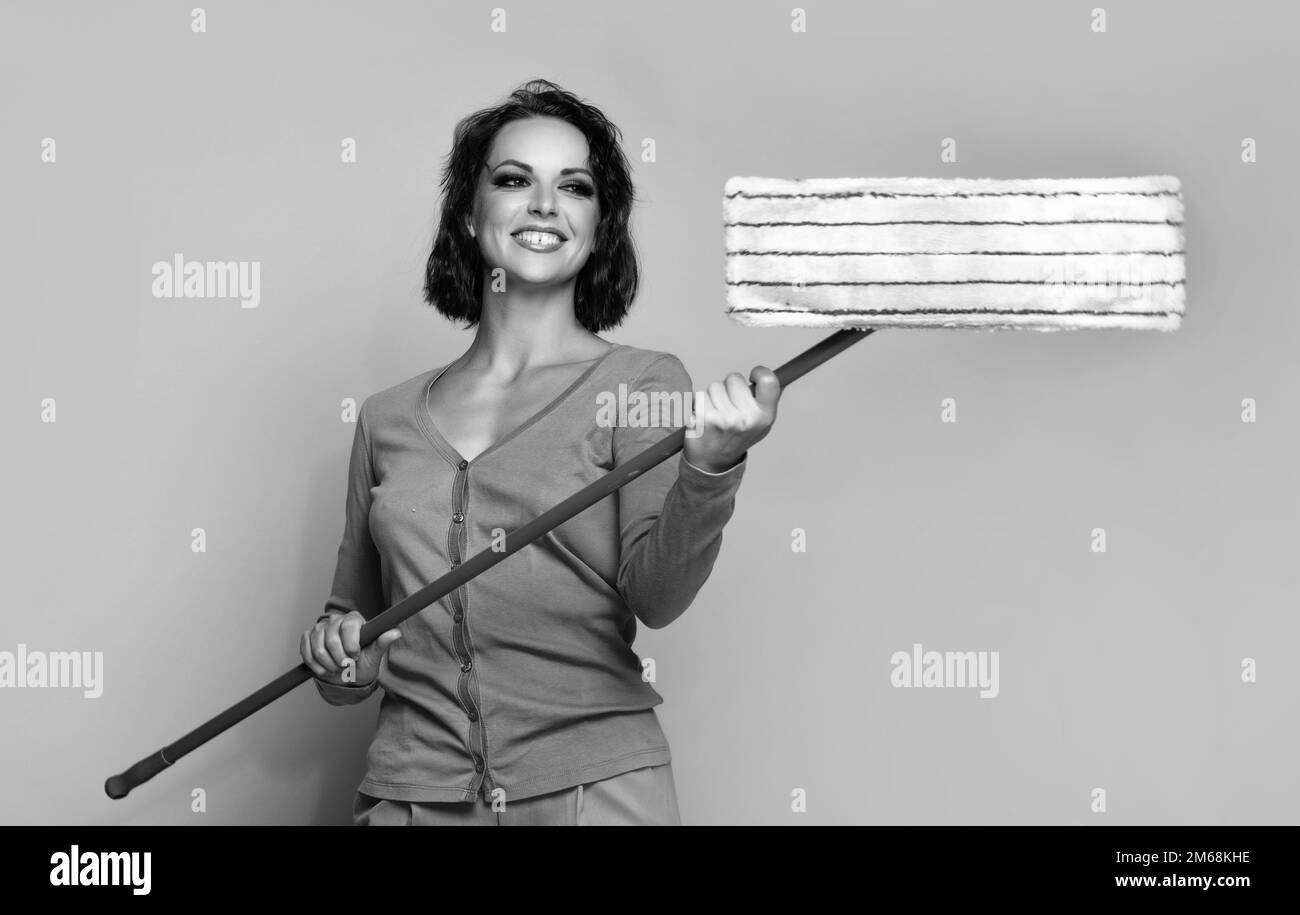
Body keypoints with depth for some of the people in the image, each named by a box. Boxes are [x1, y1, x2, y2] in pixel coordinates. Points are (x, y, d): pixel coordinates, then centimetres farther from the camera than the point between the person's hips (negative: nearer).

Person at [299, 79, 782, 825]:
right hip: (410, 791, 3)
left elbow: (655, 596, -12)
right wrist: (341, 659, -2)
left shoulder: (643, 385, -1)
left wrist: (709, 472, -28)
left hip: (594, 784, -2)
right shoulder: (388, 419, 6)